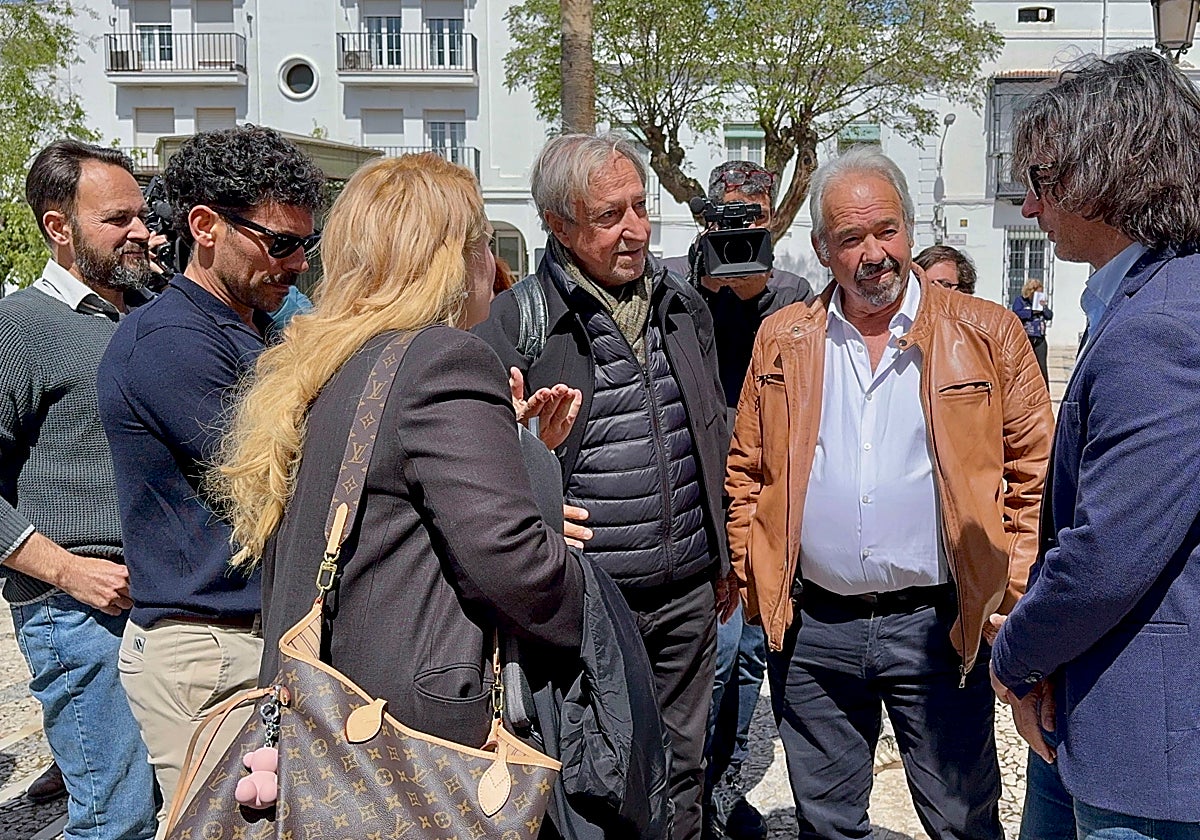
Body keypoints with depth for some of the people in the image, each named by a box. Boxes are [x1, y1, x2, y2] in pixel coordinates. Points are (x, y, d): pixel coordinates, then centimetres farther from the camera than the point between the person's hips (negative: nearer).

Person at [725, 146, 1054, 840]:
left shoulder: (987, 334, -2)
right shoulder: (782, 340, 5)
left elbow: (1037, 468, 1)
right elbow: (746, 471, 11)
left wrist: (1011, 590, -5)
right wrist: (755, 583, 5)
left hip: (939, 626, -2)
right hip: (810, 629, 2)